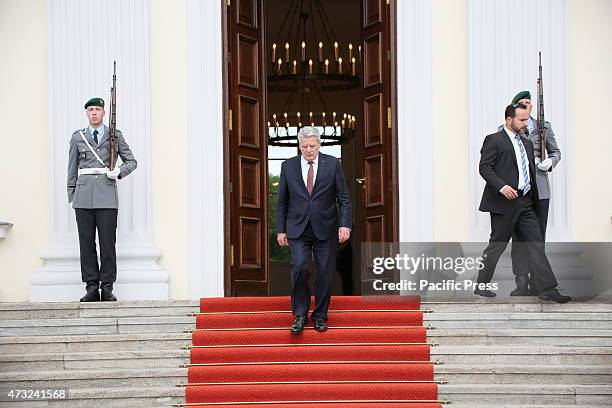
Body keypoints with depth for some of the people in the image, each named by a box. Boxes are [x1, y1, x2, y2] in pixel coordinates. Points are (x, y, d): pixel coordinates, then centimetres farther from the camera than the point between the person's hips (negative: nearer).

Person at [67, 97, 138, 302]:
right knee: (86, 241, 0)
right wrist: (71, 196, 9)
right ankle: (91, 288, 5)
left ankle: (107, 288, 2)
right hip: (84, 195, 1)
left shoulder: (115, 135, 10)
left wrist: (119, 172, -5)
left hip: (107, 195, -1)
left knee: (108, 241, -4)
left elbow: (132, 161, 14)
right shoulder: (78, 137, 13)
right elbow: (72, 169, 14)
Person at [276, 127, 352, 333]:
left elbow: (344, 198, 1)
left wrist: (344, 225, -9)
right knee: (299, 266, -15)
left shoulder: (332, 164, 1)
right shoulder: (288, 166, 4)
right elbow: (282, 201, 8)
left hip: (325, 229, 0)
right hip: (298, 229, 0)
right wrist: (281, 230, 4)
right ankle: (300, 314, -3)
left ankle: (320, 316, 16)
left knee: (325, 272, 2)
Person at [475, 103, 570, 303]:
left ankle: (547, 289, -4)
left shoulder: (527, 143, 20)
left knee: (536, 245, -1)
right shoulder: (494, 140, -4)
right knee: (496, 245, 1)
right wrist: (501, 187, -23)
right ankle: (481, 286, 13)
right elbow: (484, 167, -12)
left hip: (526, 204, 7)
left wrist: (535, 200, 18)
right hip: (504, 203, -7)